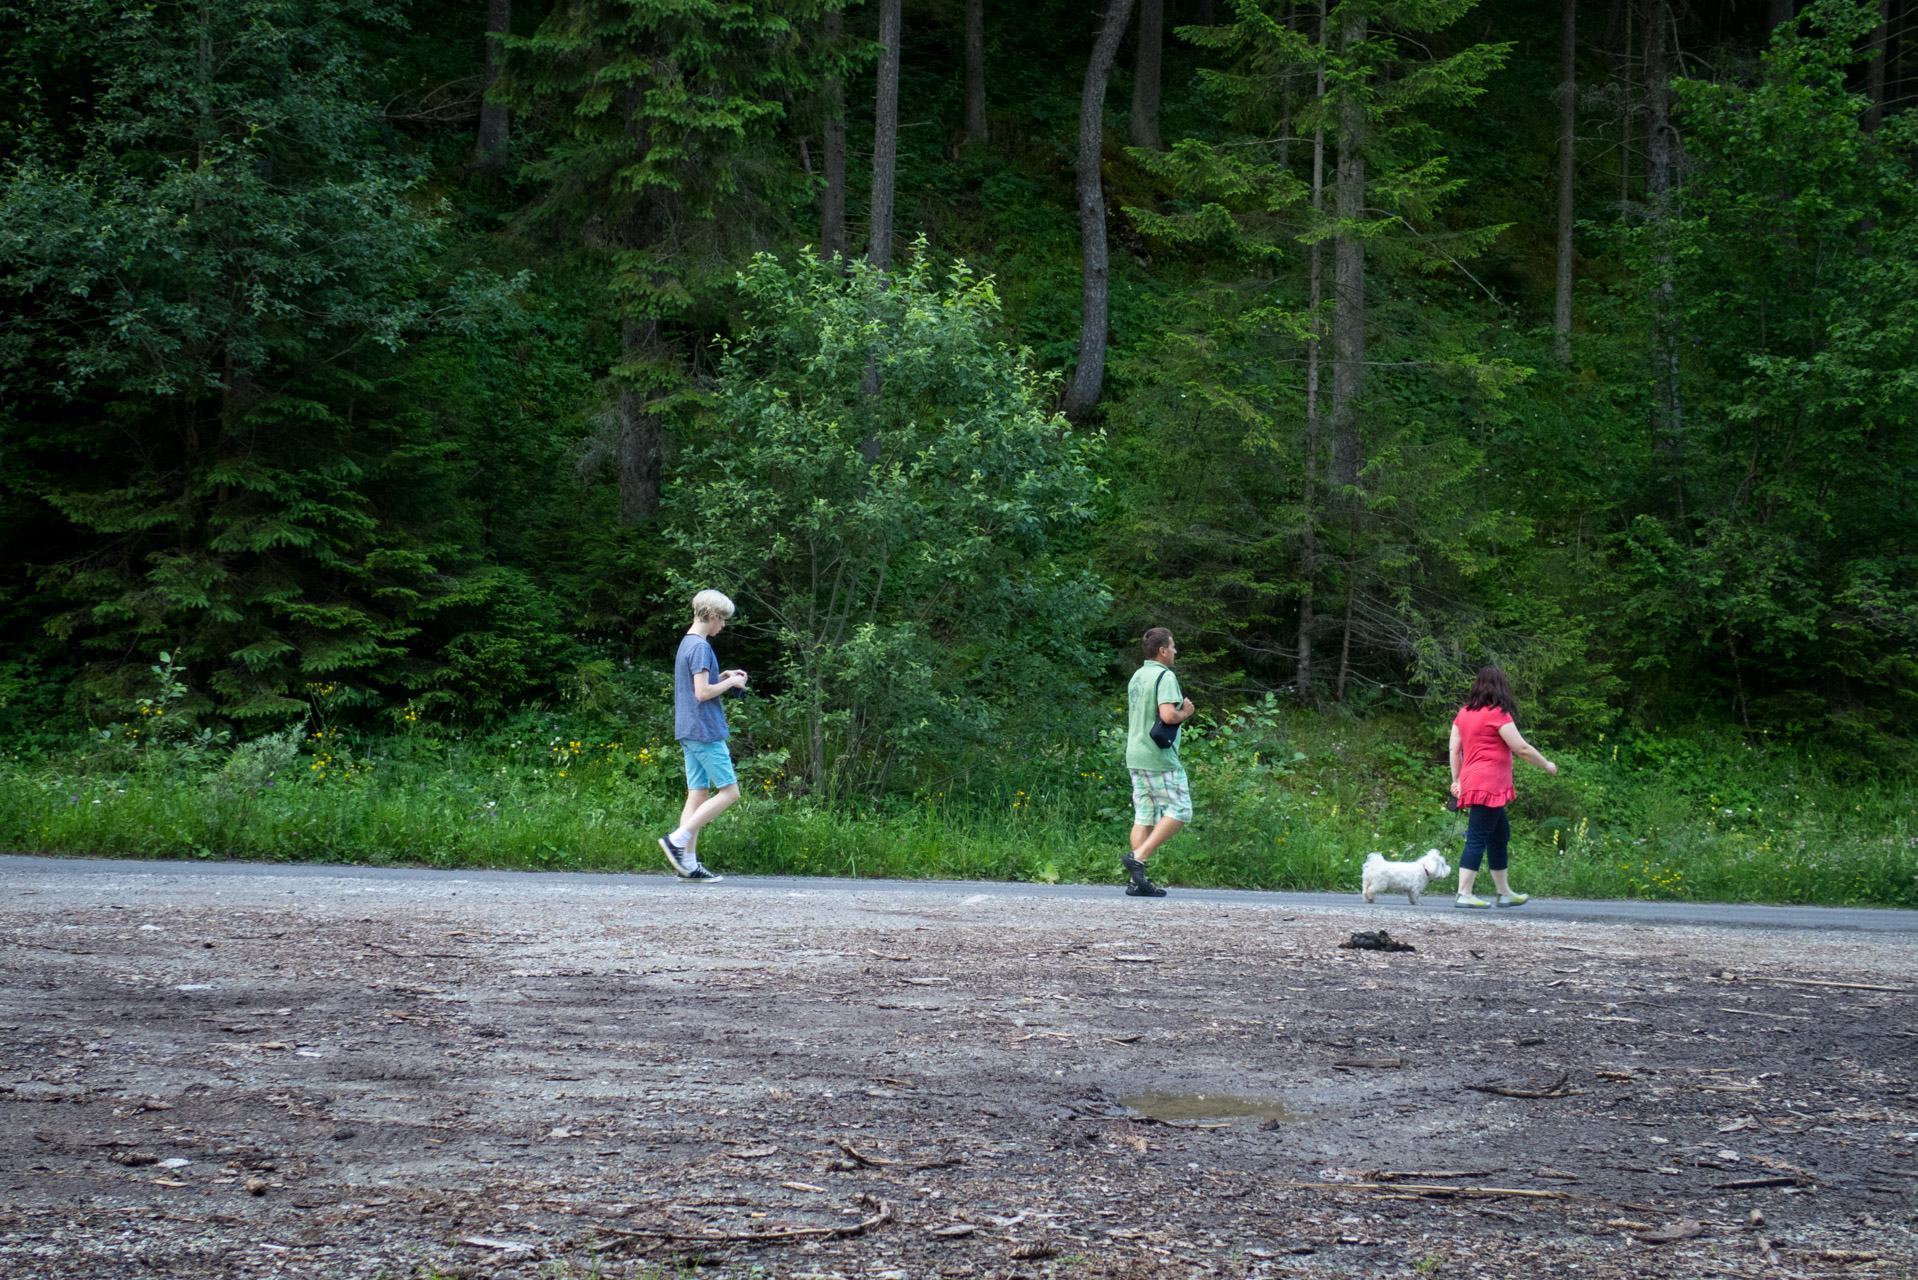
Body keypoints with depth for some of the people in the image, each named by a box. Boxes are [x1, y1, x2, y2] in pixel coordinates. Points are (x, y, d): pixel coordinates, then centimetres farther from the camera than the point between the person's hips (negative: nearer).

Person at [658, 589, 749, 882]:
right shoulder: (700, 647, -13)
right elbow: (702, 693, -19)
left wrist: (723, 677, 15)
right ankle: (677, 839, -11)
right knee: (729, 791, -6)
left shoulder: (686, 644, 17)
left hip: (689, 733, 10)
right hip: (705, 731, -10)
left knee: (698, 794, 7)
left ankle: (688, 863, 3)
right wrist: (731, 682, -6)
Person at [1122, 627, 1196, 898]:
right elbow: (1168, 715, -25)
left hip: (1135, 756, 9)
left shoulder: (1137, 676, 16)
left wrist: (1180, 710, 17)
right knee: (1179, 812, -2)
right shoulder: (1164, 676, -13)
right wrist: (1184, 713, -4)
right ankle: (1138, 858, -13)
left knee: (1144, 817, 8)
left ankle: (1137, 881, 3)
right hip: (1159, 758, -9)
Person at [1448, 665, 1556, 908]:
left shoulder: (1464, 713, 12)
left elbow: (1454, 749, 15)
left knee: (1500, 834, 18)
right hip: (1489, 784, -9)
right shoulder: (1497, 714, -10)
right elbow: (1522, 748, -9)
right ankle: (1464, 895, -13)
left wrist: (1456, 779, 22)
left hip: (1471, 780, 9)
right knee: (1477, 838, -9)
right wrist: (1546, 765, 5)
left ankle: (1505, 893, 23)